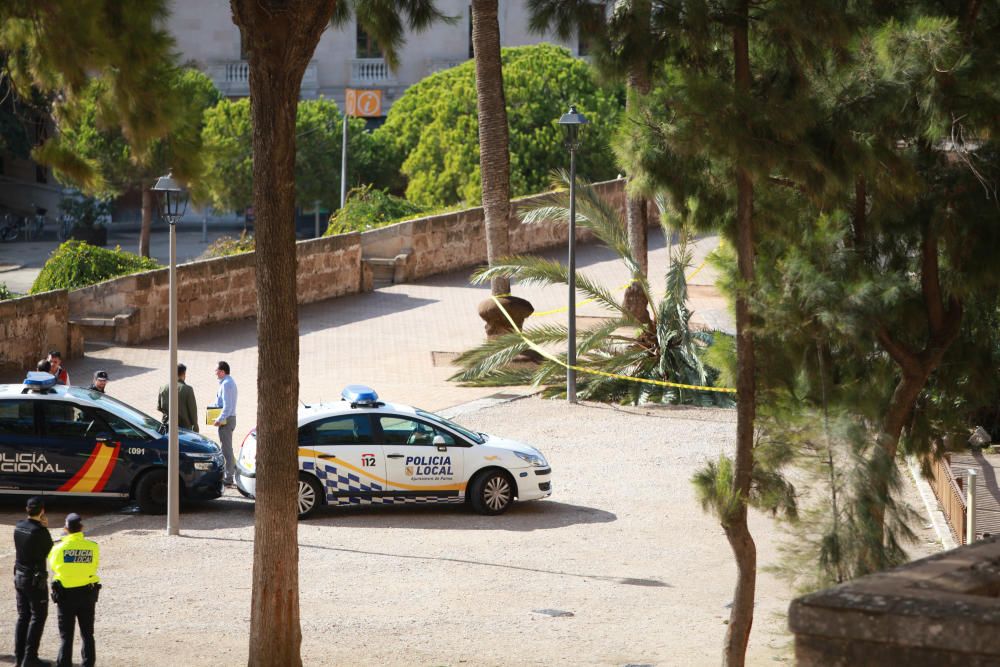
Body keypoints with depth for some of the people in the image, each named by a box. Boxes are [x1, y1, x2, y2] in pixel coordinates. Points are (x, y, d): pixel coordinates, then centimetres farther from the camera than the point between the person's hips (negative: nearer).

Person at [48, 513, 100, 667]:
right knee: (87, 633, 14)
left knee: (66, 634, 6)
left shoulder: (59, 547, -12)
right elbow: (94, 566, 3)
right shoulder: (93, 547, -8)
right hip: (87, 593, 2)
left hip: (65, 594, -2)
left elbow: (53, 567, 0)